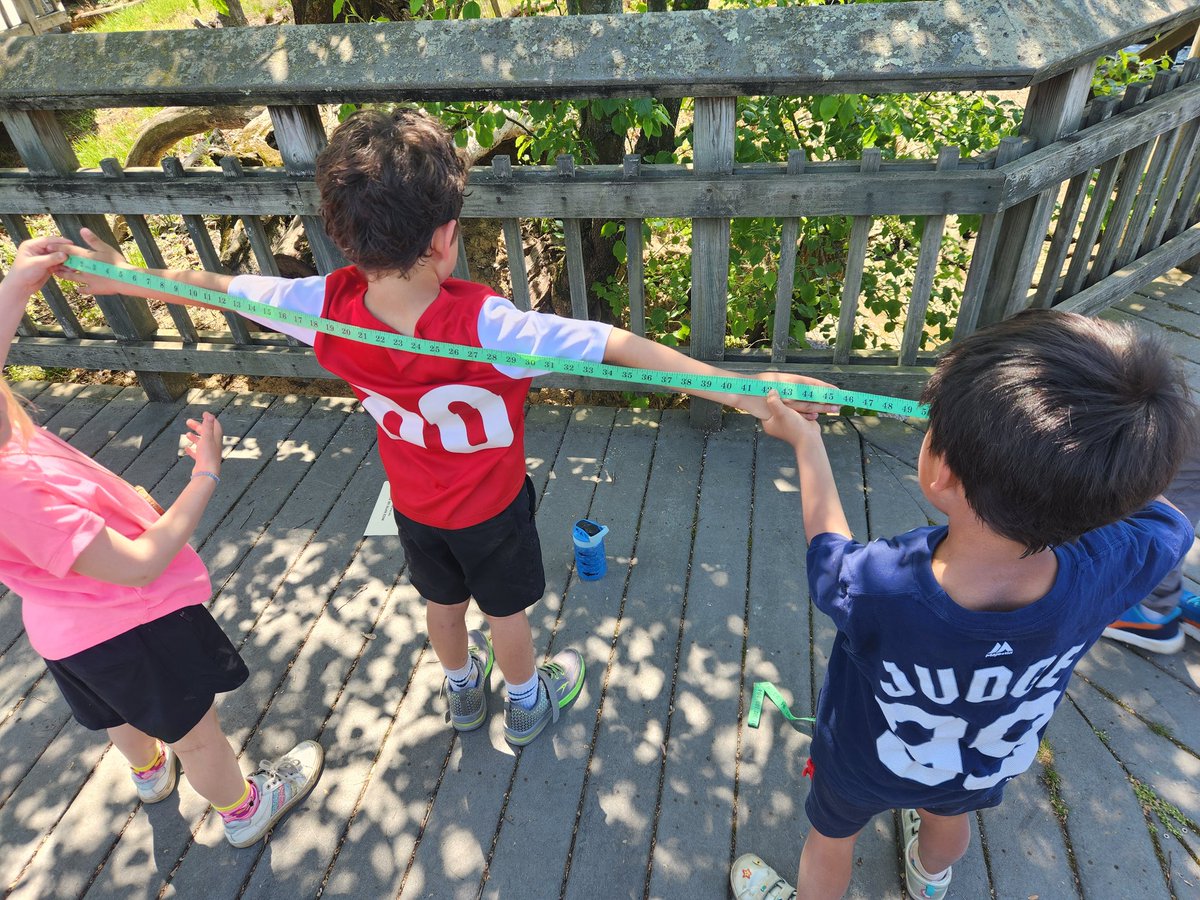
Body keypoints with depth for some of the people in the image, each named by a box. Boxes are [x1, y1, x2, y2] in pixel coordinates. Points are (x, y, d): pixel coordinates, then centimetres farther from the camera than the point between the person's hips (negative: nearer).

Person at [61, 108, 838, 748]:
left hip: (413, 504, 4)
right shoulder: (482, 325, -41)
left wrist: (122, 278, 8)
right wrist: (740, 389, -46)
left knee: (443, 599, 29)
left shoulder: (329, 309, -27)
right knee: (506, 607, 23)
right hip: (491, 508, -4)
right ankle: (527, 704, 51)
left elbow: (217, 284, -9)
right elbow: (614, 346, -45)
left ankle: (464, 691, 58)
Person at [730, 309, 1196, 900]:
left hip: (864, 767, -4)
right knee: (949, 814, 38)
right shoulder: (1106, 574, -37)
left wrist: (804, 439, -8)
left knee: (830, 839, 29)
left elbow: (828, 543, -20)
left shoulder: (873, 590, -46)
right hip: (981, 771, 4)